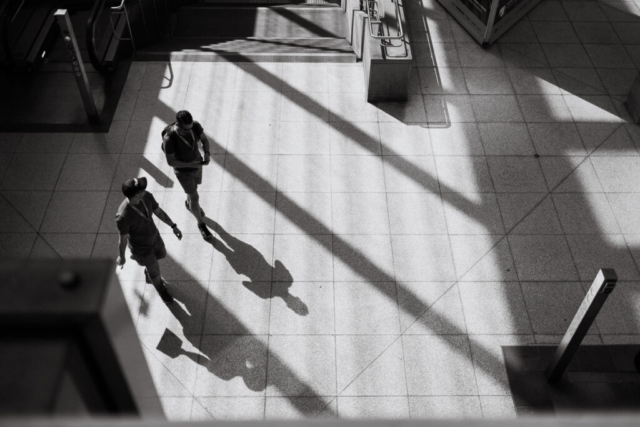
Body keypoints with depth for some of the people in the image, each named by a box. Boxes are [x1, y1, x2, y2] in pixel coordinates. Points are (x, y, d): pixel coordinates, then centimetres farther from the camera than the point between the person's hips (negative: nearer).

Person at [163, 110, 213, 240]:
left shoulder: (195, 125, -26)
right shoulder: (169, 138, -38)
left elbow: (204, 139, -8)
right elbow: (170, 162, -27)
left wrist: (207, 153, -26)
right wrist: (190, 165, -32)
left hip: (197, 162, 5)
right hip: (183, 171, -5)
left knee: (194, 186, 32)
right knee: (195, 198, 8)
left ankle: (189, 204, 66)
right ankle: (201, 224, 36)